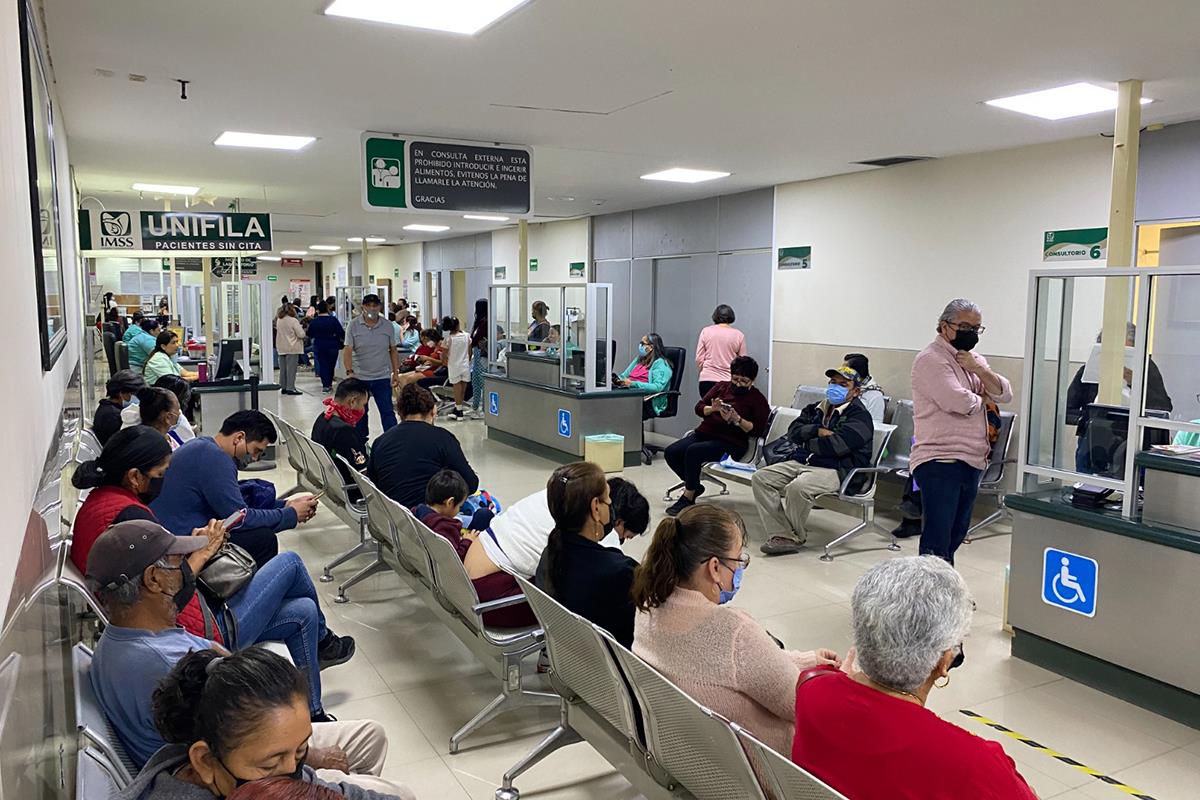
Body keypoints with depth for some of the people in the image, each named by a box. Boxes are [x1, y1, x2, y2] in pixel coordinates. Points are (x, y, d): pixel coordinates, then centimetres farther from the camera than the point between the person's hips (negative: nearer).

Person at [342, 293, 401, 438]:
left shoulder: (388, 326, 3)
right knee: (360, 412, 11)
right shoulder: (353, 325, -4)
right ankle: (361, 440, 25)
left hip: (382, 377, 1)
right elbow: (347, 350, -9)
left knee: (387, 412, -2)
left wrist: (396, 371, 4)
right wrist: (349, 371, -19)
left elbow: (393, 350, 9)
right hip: (359, 377, 0)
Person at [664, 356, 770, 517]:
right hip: (705, 433, 6)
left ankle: (688, 498, -16)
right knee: (671, 452, -16)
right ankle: (694, 486, 5)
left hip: (730, 443, -6)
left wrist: (736, 419, -20)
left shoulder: (758, 400, 2)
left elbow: (757, 430, -8)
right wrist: (713, 409, -12)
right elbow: (699, 408, 9)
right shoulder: (721, 387, 16)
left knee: (693, 451, -31)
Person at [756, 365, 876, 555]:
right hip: (801, 462, 8)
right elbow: (793, 432, 8)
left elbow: (834, 446, -17)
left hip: (835, 470, -8)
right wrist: (818, 431, -9)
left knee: (797, 488, -35)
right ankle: (783, 536, -19)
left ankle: (798, 537, -7)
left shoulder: (859, 416, -2)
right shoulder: (817, 408, 22)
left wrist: (806, 442, -1)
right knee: (760, 478, -13)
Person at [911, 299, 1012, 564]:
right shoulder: (931, 359, -10)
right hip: (940, 462, -9)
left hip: (972, 462, 9)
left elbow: (1004, 394, 7)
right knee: (936, 543, -7)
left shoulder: (973, 359, 17)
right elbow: (959, 402, -21)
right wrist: (983, 399, 1)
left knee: (955, 537, 15)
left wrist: (977, 369, -9)